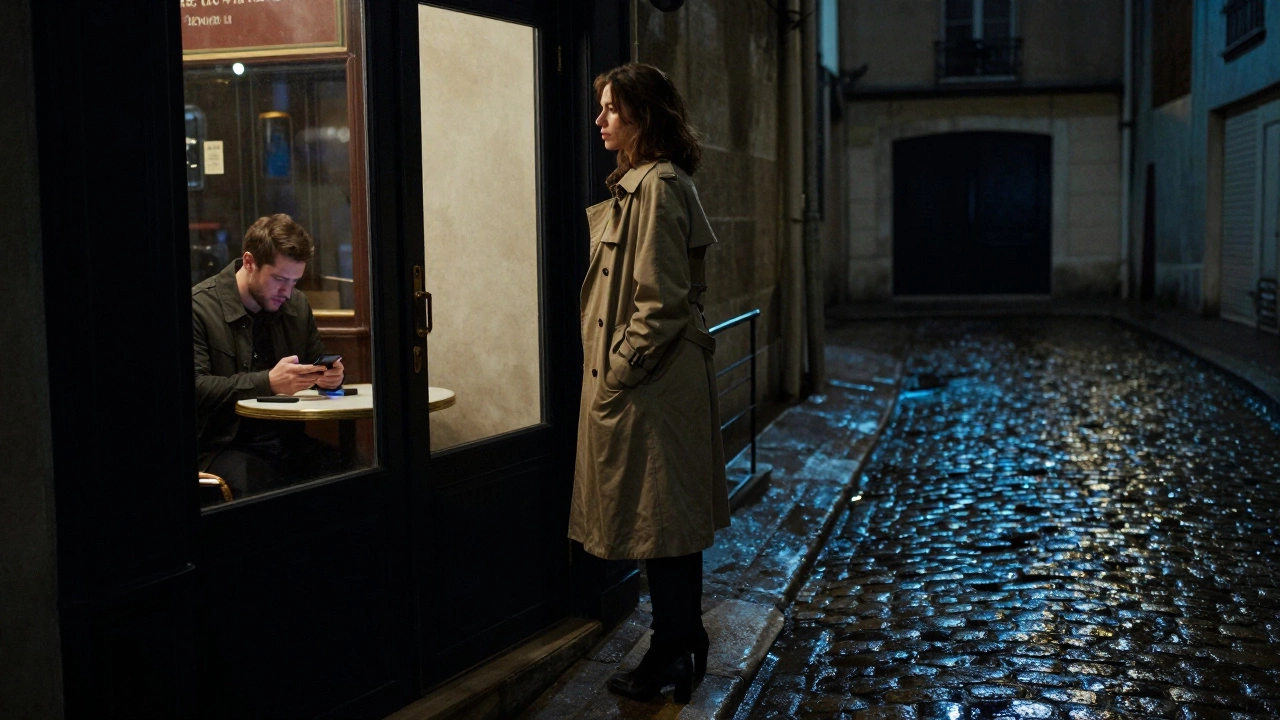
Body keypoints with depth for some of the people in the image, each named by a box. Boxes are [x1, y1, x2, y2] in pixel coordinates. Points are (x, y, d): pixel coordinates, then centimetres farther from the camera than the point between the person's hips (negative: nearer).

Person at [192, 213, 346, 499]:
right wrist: (268, 383, -25)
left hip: (289, 442, 6)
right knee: (266, 488, -37)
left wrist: (330, 375, -3)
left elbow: (318, 363, 23)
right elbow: (195, 388, -15)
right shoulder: (198, 307, -6)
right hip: (223, 448, -6)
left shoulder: (297, 304, 14)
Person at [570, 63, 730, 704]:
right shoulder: (637, 184, 15)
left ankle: (671, 656, 12)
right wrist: (613, 370, 16)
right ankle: (684, 645, 27)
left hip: (651, 386, -10)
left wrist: (618, 372, -16)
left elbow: (662, 303, -21)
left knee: (659, 523, 0)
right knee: (670, 523, 16)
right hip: (653, 382, 10)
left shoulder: (658, 187, -17)